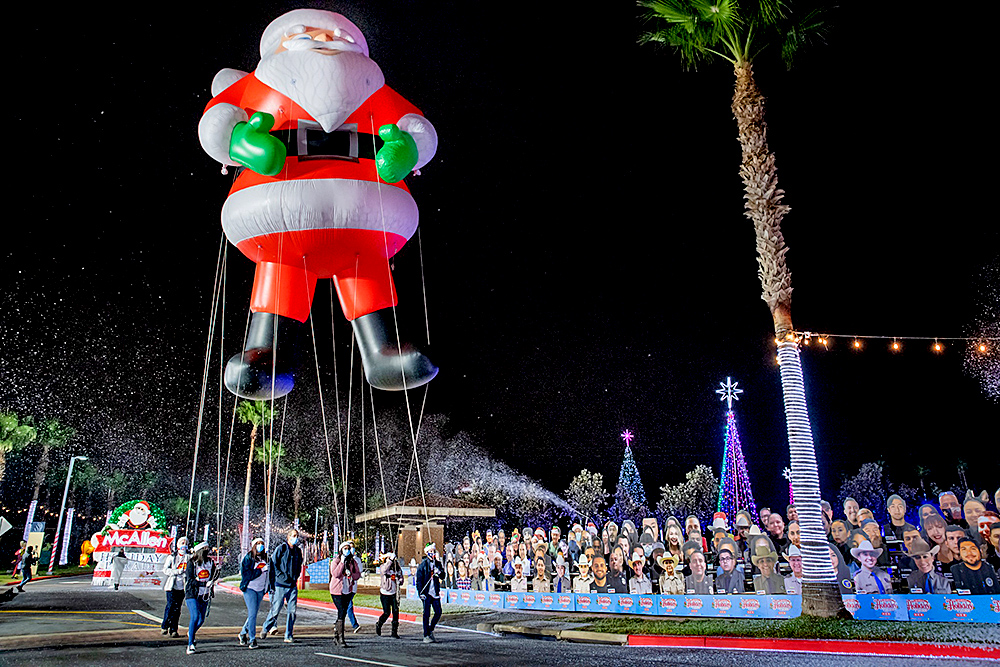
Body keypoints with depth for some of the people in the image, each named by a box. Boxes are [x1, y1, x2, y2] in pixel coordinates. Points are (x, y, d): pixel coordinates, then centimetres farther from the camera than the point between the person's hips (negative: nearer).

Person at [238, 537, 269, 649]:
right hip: (249, 588, -5)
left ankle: (243, 634, 28)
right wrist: (260, 570, -16)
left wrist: (267, 587, 9)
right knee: (252, 614, -7)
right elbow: (246, 574, -13)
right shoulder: (248, 558, -5)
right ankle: (252, 639, 1)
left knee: (253, 614, 9)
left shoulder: (264, 558, 10)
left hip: (260, 589, 5)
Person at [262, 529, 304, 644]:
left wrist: (295, 577, 12)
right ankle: (266, 628, 23)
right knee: (276, 609, -1)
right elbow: (273, 564, -7)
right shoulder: (281, 548, -5)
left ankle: (288, 636, 9)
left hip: (293, 585, 5)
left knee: (292, 611, 1)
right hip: (280, 584, -5)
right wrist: (282, 576, -12)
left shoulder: (298, 551, 13)